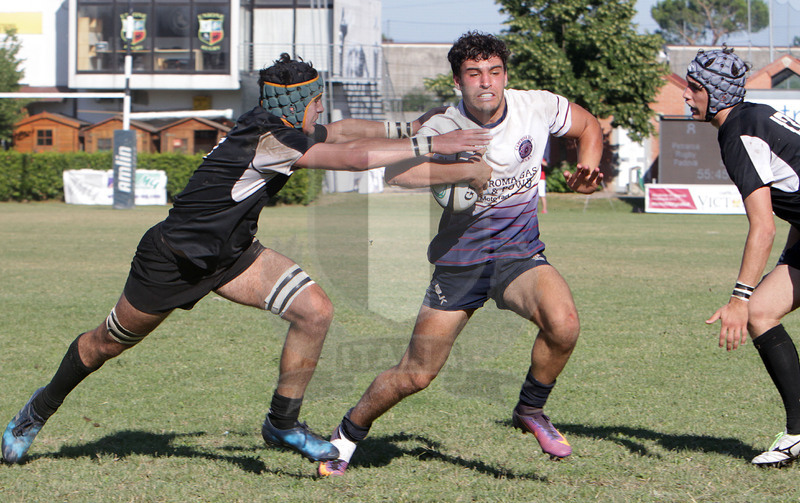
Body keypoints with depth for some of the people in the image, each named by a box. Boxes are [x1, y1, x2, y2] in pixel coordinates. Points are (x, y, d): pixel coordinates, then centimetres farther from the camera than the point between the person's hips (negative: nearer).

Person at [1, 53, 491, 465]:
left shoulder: (281, 128, -6)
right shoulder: (266, 140, -32)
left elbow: (341, 132, 12)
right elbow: (354, 157, -37)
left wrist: (407, 126, 2)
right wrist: (428, 145, -34)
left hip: (232, 253, 8)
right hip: (173, 259, -8)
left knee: (316, 311, -11)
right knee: (108, 342, 11)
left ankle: (283, 423, 3)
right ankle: (42, 407, 38)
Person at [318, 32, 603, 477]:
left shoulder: (537, 107, -7)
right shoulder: (443, 129, -14)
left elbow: (589, 125, 14)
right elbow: (397, 172, -31)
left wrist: (588, 169, -4)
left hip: (520, 255, 1)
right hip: (458, 260, -1)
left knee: (563, 323, -30)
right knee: (416, 375, 0)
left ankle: (532, 410, -2)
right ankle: (349, 433, 28)